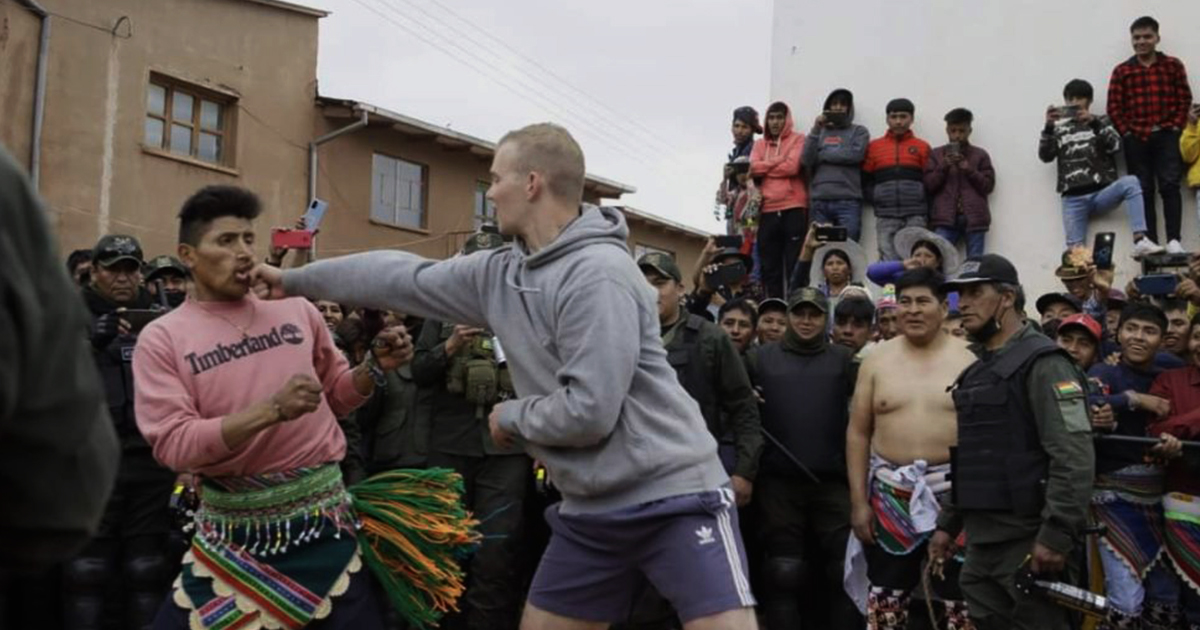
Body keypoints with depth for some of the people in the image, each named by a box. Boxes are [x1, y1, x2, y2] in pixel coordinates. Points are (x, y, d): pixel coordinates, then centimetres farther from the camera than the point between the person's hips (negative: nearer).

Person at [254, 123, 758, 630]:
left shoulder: (598, 273, -20)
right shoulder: (499, 274, 5)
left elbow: (589, 411, -25)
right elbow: (405, 278, 15)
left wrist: (510, 417, -7)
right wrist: (294, 279, 23)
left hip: (675, 498, -8)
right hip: (588, 511, 8)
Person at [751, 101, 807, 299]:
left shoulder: (797, 140, 6)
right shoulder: (760, 143, 18)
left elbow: (792, 166, -9)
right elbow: (754, 167, 2)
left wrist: (764, 168, 1)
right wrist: (779, 161, -5)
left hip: (794, 209, -4)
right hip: (768, 211, 4)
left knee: (795, 264, -5)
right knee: (769, 266, 5)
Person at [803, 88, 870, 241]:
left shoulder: (859, 131, 14)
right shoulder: (819, 132, 19)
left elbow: (855, 154, -5)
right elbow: (806, 160, 5)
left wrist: (821, 155, 3)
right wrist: (815, 130, -2)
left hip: (848, 202, -2)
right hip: (819, 201, 2)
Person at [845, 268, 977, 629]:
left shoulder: (967, 361, -1)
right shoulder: (876, 361, 4)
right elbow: (858, 433, 6)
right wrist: (858, 501, 1)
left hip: (954, 491, -2)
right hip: (890, 492, 2)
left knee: (960, 595, 5)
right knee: (885, 594, 10)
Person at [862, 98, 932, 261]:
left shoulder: (922, 147, 10)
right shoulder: (874, 146, 13)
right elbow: (865, 180, 13)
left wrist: (925, 212, -5)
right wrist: (875, 199, -3)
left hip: (915, 216, 0)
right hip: (885, 216, 1)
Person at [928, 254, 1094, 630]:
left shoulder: (1041, 362, -10)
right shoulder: (977, 369, 17)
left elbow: (1073, 455, -20)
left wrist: (1056, 535, -24)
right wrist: (948, 524, 19)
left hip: (1027, 541, -8)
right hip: (982, 542, 8)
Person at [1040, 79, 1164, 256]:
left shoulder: (1102, 121, 17)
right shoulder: (1059, 128, 17)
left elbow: (1115, 145, -3)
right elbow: (1044, 156, 3)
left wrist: (1093, 122, -17)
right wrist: (1048, 127, -13)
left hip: (1101, 193, -1)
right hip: (1073, 199, 1)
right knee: (1074, 251, -14)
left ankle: (1140, 242, -40)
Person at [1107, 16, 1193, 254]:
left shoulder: (1173, 65, 8)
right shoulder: (1121, 71, 8)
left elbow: (1185, 99, 5)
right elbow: (1114, 107, 4)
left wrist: (1176, 128, -5)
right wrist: (1126, 133, -5)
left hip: (1166, 136, -1)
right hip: (1136, 139, 1)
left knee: (1169, 185, -10)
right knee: (1144, 191, 1)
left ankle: (1174, 240, -13)